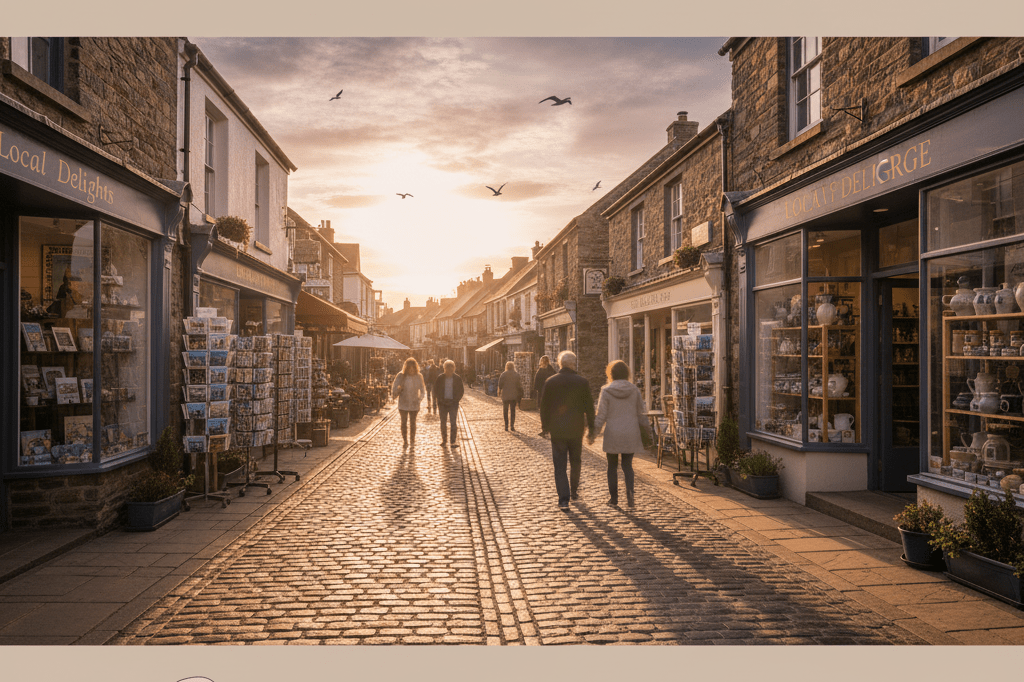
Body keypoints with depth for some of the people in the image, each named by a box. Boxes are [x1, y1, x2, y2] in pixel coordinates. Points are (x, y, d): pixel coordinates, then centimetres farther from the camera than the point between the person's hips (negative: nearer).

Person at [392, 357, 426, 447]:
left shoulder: (419, 376, -2)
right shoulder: (401, 376, -6)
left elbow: (422, 390, 9)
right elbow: (394, 391, -4)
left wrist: (419, 399, -4)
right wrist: (398, 389, -25)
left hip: (414, 404, 1)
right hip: (403, 404, -1)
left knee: (413, 422, 10)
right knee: (404, 422, 1)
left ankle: (412, 439, 27)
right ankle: (404, 440, 14)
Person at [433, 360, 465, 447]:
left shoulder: (458, 378, -1)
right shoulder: (440, 379, -1)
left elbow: (461, 390, 6)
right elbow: (435, 390, 6)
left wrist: (456, 400, -3)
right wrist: (440, 400, -2)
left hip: (453, 403, -1)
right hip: (442, 403, 1)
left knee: (453, 422, -7)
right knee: (443, 422, 7)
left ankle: (453, 441, -4)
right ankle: (444, 439, 20)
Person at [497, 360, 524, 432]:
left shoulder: (503, 374, -5)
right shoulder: (516, 374, 0)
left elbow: (500, 384, -6)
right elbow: (519, 385, 2)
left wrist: (499, 393, 7)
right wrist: (519, 396, 9)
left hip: (505, 395, -1)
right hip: (514, 396, 1)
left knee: (505, 410, 8)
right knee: (513, 410, 7)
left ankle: (506, 426, 9)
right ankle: (512, 425, -6)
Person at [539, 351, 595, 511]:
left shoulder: (550, 382, -4)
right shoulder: (583, 382, -4)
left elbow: (544, 406, 1)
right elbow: (589, 407, 0)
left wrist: (545, 426, 13)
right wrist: (591, 428, 9)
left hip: (557, 430, -1)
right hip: (576, 429, 1)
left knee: (559, 466, 0)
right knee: (575, 462, 20)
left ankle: (564, 499, -9)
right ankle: (574, 492, 33)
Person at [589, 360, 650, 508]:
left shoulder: (606, 391, -8)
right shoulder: (634, 390, 0)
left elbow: (601, 416, -8)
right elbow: (641, 414, 5)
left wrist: (592, 434, 0)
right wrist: (646, 432, 16)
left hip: (612, 435, -2)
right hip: (631, 434, 2)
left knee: (612, 466, 12)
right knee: (627, 465, 12)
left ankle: (613, 497, 15)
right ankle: (629, 491, -9)